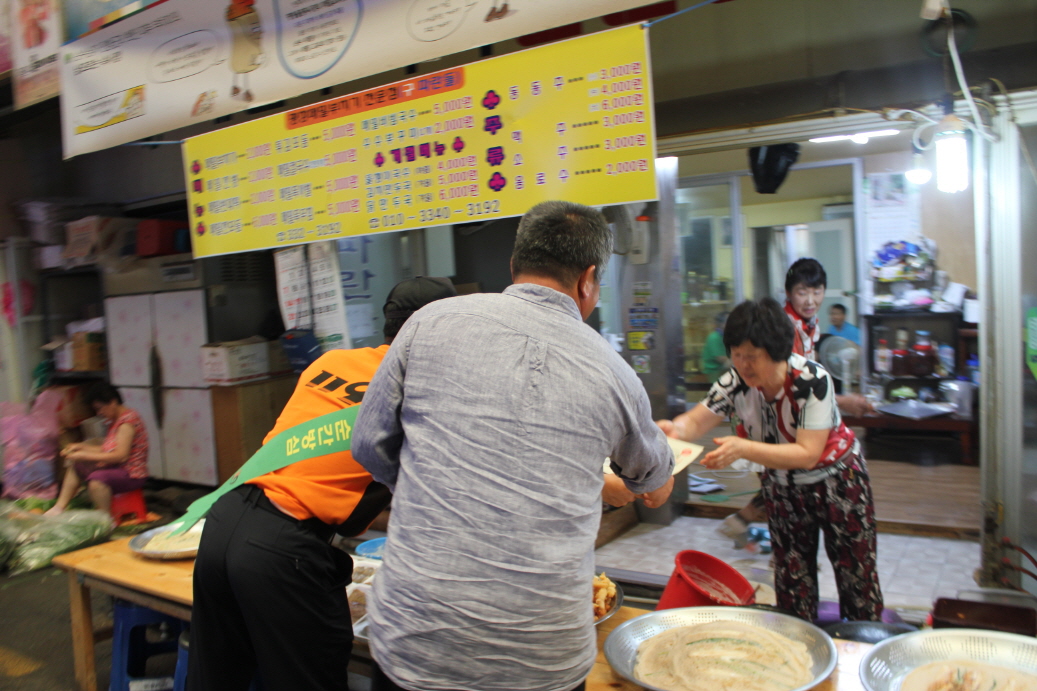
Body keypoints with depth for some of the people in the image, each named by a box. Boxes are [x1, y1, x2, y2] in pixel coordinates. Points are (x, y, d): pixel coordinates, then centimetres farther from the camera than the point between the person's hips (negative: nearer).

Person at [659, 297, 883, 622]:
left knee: (856, 574, 8)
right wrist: (675, 428, -46)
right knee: (792, 577, 10)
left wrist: (742, 449, -48)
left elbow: (807, 454, -35)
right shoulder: (735, 381, -18)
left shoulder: (812, 380, -30)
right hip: (782, 486, 4)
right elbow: (696, 421, -21)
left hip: (836, 479, -3)